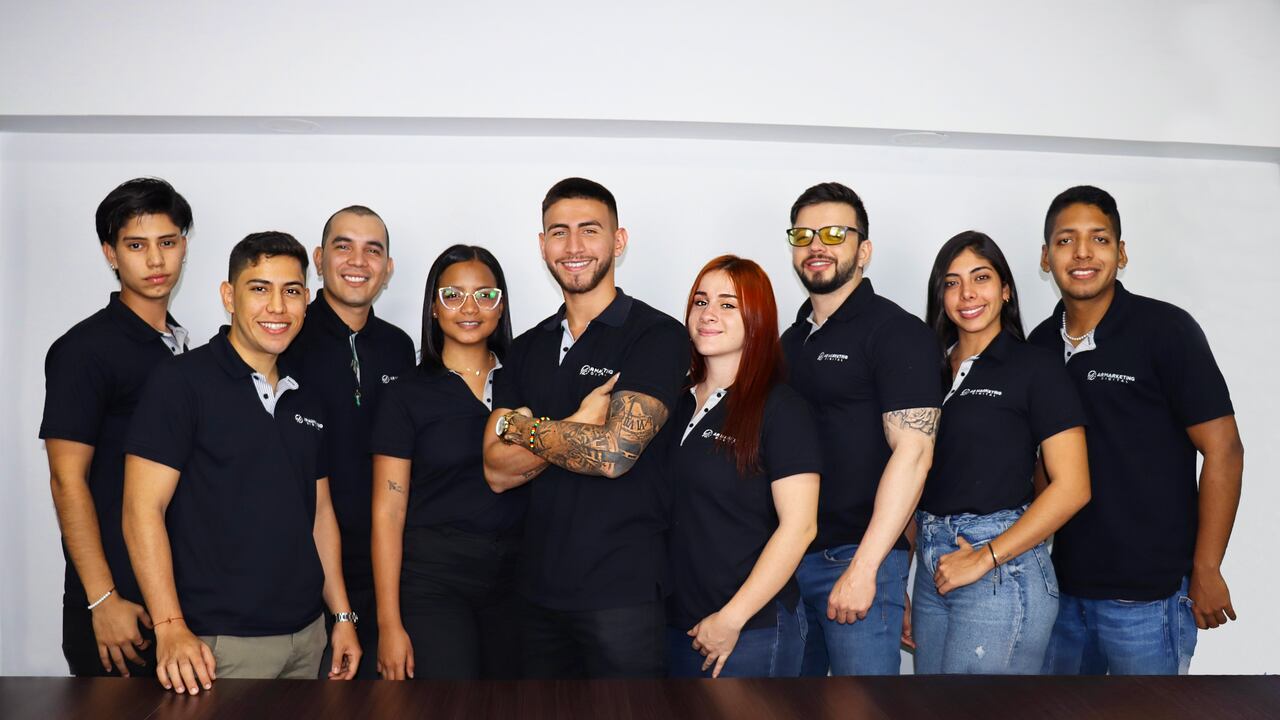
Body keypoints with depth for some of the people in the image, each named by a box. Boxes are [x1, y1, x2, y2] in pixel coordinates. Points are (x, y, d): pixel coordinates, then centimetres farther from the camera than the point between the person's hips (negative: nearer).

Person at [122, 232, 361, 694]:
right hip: (219, 644, -6)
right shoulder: (180, 383, -8)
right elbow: (143, 509, -14)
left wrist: (343, 616, 10)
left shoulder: (306, 401, 11)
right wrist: (170, 627, -22)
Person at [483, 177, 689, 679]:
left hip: (622, 591, -5)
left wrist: (521, 426, -5)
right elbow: (497, 472, 0)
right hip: (541, 588, 6)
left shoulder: (657, 335, -8)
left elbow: (614, 452, -20)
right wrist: (581, 426, -13)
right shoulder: (527, 350, 10)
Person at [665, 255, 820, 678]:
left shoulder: (780, 409, -9)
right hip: (679, 626, 6)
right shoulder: (678, 403, 8)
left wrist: (732, 618, -17)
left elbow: (799, 526, -15)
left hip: (752, 629, -5)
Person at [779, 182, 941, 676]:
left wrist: (863, 567, -21)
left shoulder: (897, 332, -7)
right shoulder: (791, 340, 15)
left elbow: (912, 451, -16)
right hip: (786, 558, 7)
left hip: (857, 559, -7)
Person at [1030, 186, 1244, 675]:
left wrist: (1206, 572, -10)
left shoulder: (1164, 329, -9)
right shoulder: (1040, 343, 6)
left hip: (1149, 596, -5)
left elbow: (1223, 451, -10)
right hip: (1065, 587, 5)